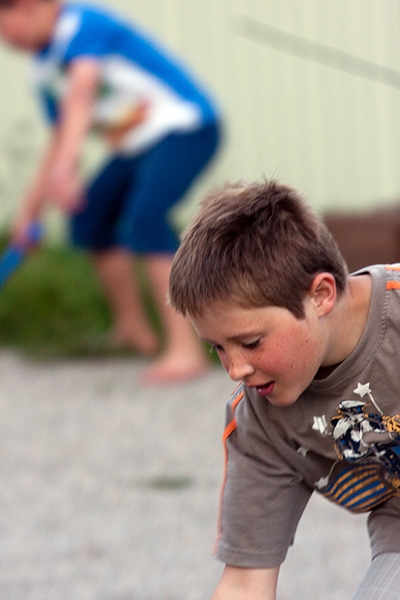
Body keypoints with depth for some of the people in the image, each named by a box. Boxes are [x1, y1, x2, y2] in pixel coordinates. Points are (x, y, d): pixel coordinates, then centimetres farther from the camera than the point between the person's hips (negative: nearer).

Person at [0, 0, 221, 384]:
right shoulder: (44, 70, 8)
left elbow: (82, 90, -37)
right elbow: (60, 142, 15)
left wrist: (67, 163, -51)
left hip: (185, 126, -10)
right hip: (138, 143, 10)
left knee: (145, 219, -28)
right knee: (91, 220, 16)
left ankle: (185, 352, -33)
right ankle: (134, 331, 29)